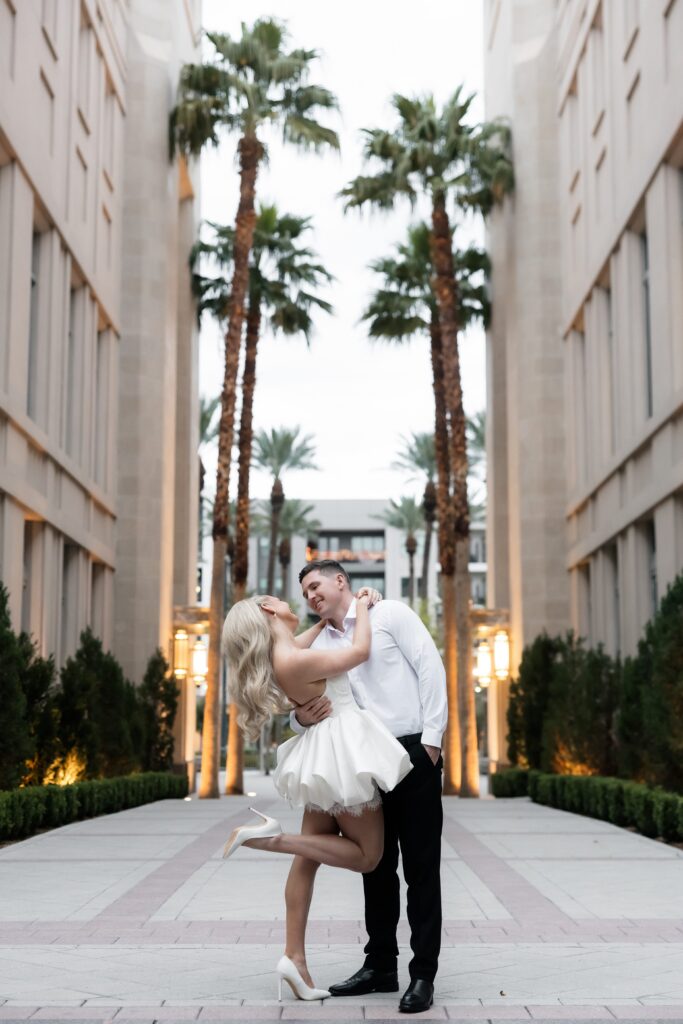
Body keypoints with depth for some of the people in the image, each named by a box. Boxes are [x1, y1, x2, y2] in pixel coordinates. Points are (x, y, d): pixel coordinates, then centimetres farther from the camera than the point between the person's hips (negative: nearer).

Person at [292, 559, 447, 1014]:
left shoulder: (389, 614, 0)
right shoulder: (320, 645, 15)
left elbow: (430, 667, -7)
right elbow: (301, 698, 10)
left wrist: (431, 737, -14)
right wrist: (302, 717, -15)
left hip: (414, 753, -6)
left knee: (420, 867, -2)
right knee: (376, 866, 12)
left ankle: (424, 974, 3)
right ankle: (381, 965, 23)